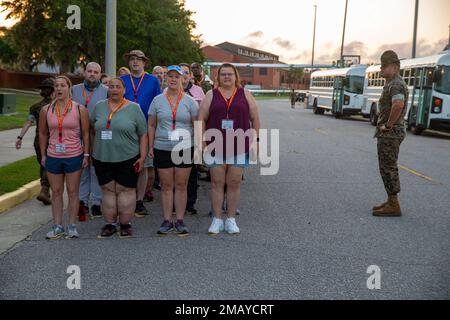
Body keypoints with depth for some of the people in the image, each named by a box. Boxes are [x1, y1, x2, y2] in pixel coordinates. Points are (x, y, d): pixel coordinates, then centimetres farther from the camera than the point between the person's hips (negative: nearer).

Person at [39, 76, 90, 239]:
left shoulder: (80, 109, -4)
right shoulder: (46, 110, 3)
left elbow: (86, 134, 0)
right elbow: (43, 134, 11)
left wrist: (86, 155, -3)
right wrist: (43, 155, 8)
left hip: (74, 157, -2)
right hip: (53, 157, 3)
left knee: (73, 192, 5)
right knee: (56, 192, 10)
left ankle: (72, 226, 14)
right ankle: (57, 226, 18)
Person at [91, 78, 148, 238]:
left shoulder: (134, 108, -1)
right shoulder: (99, 107, 8)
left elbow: (143, 134, -1)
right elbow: (92, 130, 16)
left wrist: (142, 157, -6)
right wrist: (93, 151, 12)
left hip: (127, 159, -3)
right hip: (102, 159, 3)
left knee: (126, 190, 3)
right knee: (108, 190, 9)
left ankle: (126, 224, 16)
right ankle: (110, 224, 19)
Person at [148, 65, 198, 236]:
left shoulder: (189, 101, 4)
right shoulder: (158, 100, 7)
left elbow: (197, 125, 4)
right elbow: (151, 125, 9)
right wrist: (150, 146, 3)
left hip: (185, 148, -1)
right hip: (162, 149, 1)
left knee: (181, 185, 4)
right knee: (166, 185, 5)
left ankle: (180, 221, 12)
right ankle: (167, 221, 12)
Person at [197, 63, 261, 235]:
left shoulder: (245, 94, 7)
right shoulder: (211, 95, 5)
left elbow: (255, 118, 7)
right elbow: (201, 119, 2)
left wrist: (255, 140, 1)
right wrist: (202, 142, -6)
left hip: (239, 148, 0)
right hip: (216, 148, 0)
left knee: (234, 183, 5)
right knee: (217, 183, 4)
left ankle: (231, 220, 16)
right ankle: (217, 220, 14)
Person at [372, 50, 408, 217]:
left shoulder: (396, 84, -17)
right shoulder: (393, 84, 18)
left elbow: (398, 105, -36)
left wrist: (388, 125, -24)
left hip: (390, 133, -11)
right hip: (389, 134, 11)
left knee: (388, 169, -7)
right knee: (388, 168, 15)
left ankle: (393, 206, -2)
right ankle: (391, 202, 22)